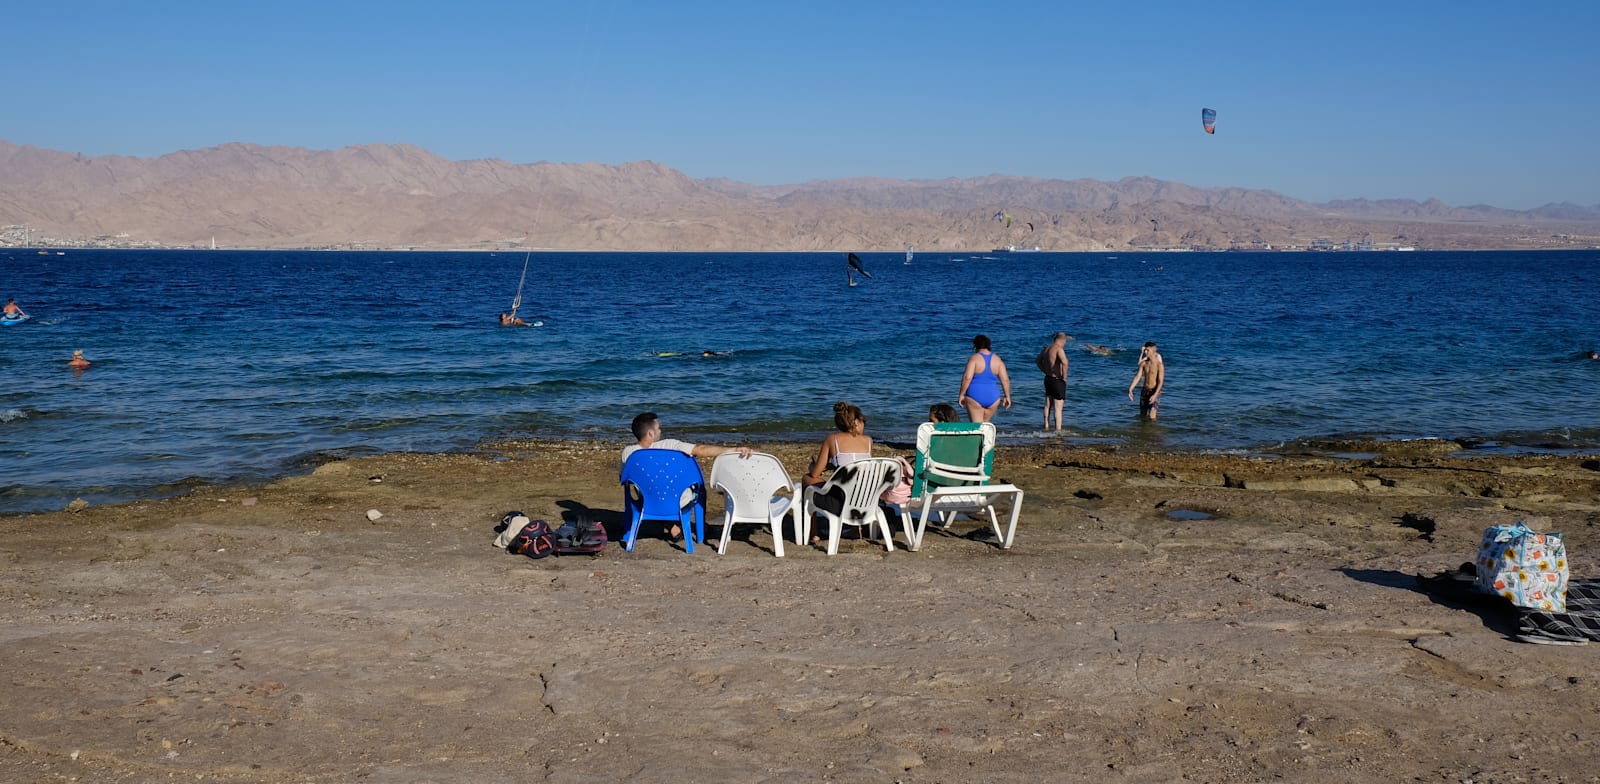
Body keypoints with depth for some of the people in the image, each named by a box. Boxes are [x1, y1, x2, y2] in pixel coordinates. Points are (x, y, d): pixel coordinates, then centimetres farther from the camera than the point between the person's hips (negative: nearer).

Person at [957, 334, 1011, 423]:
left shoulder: (974, 358, -7)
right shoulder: (997, 360, 6)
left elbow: (967, 377, -16)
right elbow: (1005, 380, 3)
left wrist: (962, 395, -9)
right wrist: (1007, 396, 10)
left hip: (975, 395, -4)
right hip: (993, 397, 5)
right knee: (985, 424, 20)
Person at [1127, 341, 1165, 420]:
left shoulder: (1159, 364, -13)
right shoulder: (1143, 363, 3)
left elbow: (1161, 381, -17)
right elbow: (1137, 377, 1)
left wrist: (1155, 395, -28)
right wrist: (1130, 389, -11)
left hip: (1154, 392, -6)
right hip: (1144, 391, 6)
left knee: (1151, 417, -15)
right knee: (1142, 416, 14)